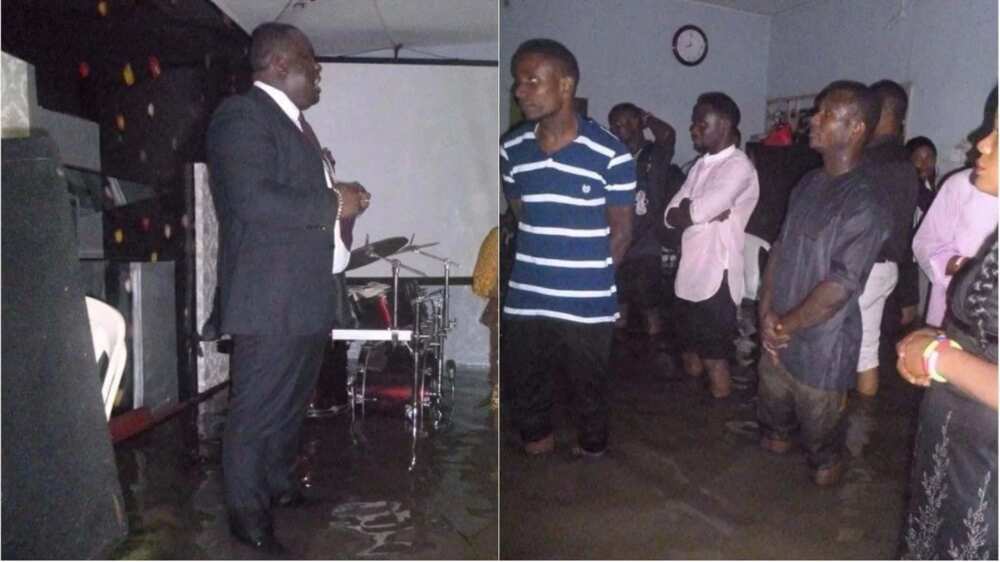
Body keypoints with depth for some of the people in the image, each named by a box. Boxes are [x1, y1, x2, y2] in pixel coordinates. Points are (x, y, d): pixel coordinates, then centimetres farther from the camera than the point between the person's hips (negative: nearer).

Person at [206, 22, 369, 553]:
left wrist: (340, 195, 8)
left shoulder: (292, 120, 18)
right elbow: (253, 199, -26)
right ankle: (247, 512, 19)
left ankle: (280, 484, 39)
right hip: (270, 299, -10)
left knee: (291, 403, 22)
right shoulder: (242, 115, -13)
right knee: (255, 412, 3)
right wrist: (333, 203, -17)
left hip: (309, 294, 10)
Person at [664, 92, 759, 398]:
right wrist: (705, 212, -11)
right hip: (688, 277, 8)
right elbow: (670, 216, 6)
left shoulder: (738, 166, -12)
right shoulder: (700, 166, 15)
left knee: (715, 360, 2)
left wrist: (686, 211, -1)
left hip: (716, 281, -8)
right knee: (691, 353, 20)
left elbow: (693, 214, -23)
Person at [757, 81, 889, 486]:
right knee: (772, 406, 26)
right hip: (779, 335, 6)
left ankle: (826, 466, 43)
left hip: (821, 344, -6)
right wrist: (767, 313, -4)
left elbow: (838, 289, -23)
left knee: (820, 431, 15)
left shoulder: (863, 205, -21)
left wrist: (785, 326, -12)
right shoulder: (808, 184, 4)